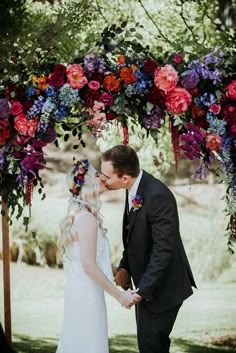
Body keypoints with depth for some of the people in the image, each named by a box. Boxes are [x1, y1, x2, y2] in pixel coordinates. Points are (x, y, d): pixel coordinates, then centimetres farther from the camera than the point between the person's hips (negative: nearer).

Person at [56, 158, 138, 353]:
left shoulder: (78, 215, 10)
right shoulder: (87, 219, -19)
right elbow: (89, 266, -22)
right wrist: (120, 295, -18)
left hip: (78, 291, 9)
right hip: (87, 294, -9)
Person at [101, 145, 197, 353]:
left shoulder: (157, 197, -28)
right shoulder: (135, 189, 0)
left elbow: (164, 249, -28)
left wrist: (142, 290, -24)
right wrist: (125, 267, 0)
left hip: (162, 287, -9)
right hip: (145, 282, 9)